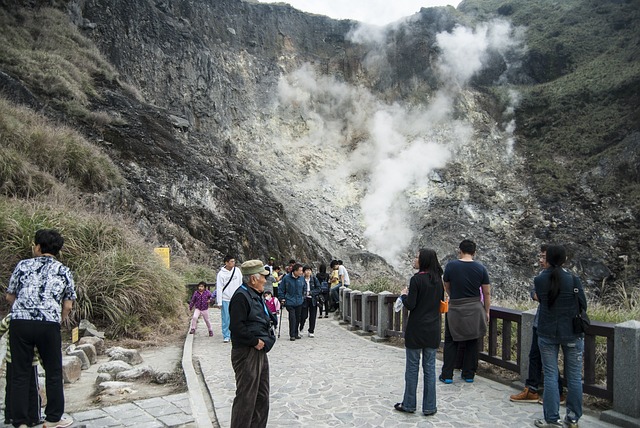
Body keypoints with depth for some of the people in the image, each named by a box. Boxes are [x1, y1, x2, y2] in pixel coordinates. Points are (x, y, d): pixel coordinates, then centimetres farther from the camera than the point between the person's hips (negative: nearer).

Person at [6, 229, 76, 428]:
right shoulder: (64, 271, 11)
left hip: (19, 322, 1)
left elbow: (10, 296, 20)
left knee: (20, 374, 10)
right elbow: (68, 306, 9)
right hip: (49, 325, -1)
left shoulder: (23, 265, 11)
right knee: (53, 372, 13)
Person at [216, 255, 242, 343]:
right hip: (225, 299, -3)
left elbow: (241, 283, 9)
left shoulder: (237, 270, 2)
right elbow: (219, 289, -8)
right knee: (226, 319, 1)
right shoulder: (221, 274, -8)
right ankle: (226, 336, 10)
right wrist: (219, 302, -10)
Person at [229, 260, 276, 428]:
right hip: (246, 353, -10)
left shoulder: (255, 295, 15)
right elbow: (237, 326, -24)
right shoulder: (241, 296, -17)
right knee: (246, 398, -3)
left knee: (262, 397, 18)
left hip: (260, 351, 10)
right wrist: (255, 341, -17)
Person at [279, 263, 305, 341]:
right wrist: (282, 299, -3)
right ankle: (292, 335, 0)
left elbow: (304, 289, 17)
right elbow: (281, 289, -1)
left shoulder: (301, 278, 1)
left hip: (299, 302, 4)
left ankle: (296, 333, 25)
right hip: (290, 302, -4)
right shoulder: (286, 278, -11)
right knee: (292, 318, -10)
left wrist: (302, 297, 14)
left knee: (298, 318, 11)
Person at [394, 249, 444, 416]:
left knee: (412, 367, 6)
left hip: (416, 329, -5)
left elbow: (410, 305, -16)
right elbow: (441, 301, 13)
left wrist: (404, 295, 3)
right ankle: (429, 407, 15)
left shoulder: (416, 279, -15)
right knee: (429, 367, 10)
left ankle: (409, 404, 17)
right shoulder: (438, 280, 4)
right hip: (433, 330, 5)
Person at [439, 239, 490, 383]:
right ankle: (469, 374, 21)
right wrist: (486, 312, 10)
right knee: (472, 342, 13)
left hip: (455, 309, -1)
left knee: (451, 342, 9)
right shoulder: (481, 268, -4)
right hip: (475, 310, 2)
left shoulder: (451, 266, -8)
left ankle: (447, 375, 11)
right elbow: (487, 293, 0)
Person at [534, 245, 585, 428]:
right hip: (572, 334, -1)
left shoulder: (539, 280, -6)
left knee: (550, 376, 7)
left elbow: (541, 300, 3)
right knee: (574, 377, 11)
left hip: (547, 334, 1)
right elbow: (583, 306, -1)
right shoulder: (573, 279, -10)